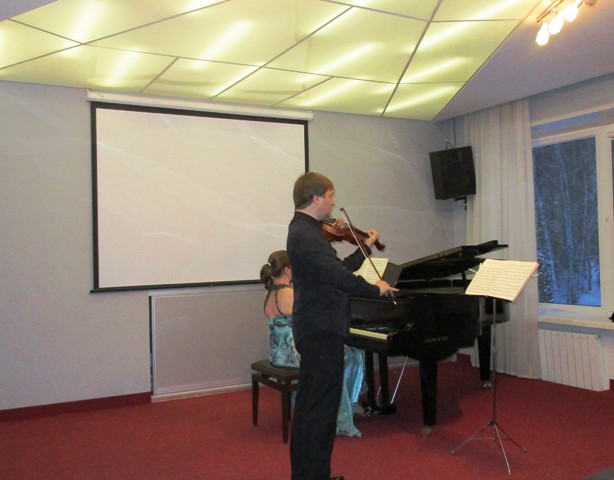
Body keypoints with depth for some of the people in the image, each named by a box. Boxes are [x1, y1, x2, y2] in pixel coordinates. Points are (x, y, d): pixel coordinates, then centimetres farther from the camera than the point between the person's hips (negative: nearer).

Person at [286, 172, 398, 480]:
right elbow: (339, 277, -25)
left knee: (309, 407, 18)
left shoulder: (305, 231, 14)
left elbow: (339, 269, 20)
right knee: (321, 409, -3)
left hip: (315, 330, 11)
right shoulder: (305, 234, -18)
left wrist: (366, 246, 25)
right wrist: (377, 290, -11)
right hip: (322, 331, -11)